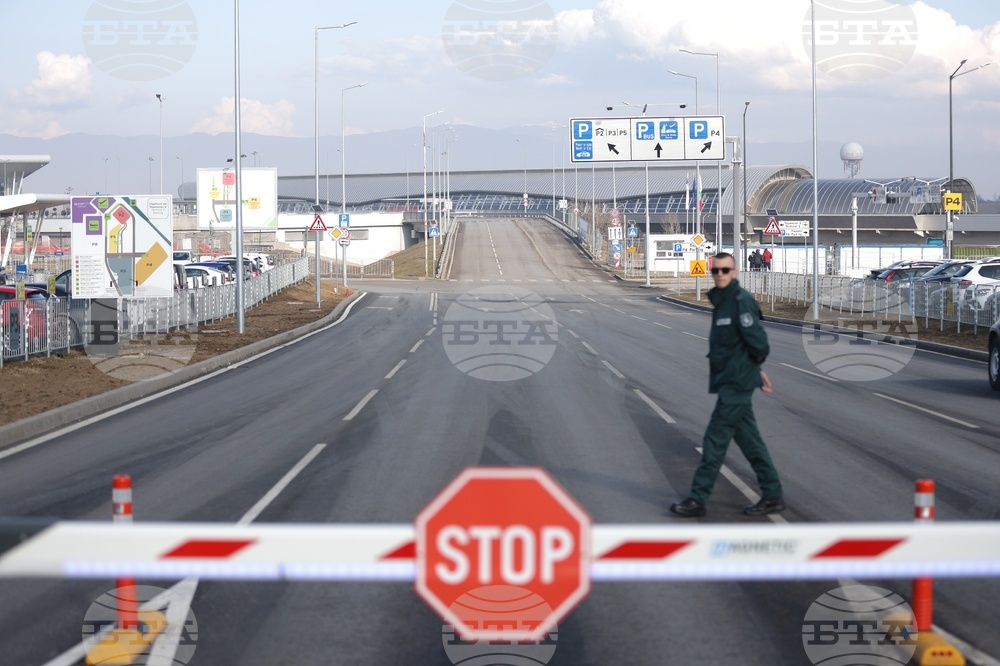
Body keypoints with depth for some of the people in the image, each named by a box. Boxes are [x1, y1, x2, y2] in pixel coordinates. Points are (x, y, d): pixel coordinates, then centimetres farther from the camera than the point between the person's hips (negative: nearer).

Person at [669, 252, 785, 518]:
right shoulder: (721, 301, 13)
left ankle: (697, 499, -2)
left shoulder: (741, 301, -16)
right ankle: (772, 495, 18)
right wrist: (756, 371, 18)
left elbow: (757, 342, -18)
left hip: (735, 384, -10)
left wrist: (755, 367, -2)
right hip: (728, 382, 10)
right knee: (749, 440, 12)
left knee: (715, 440, -6)